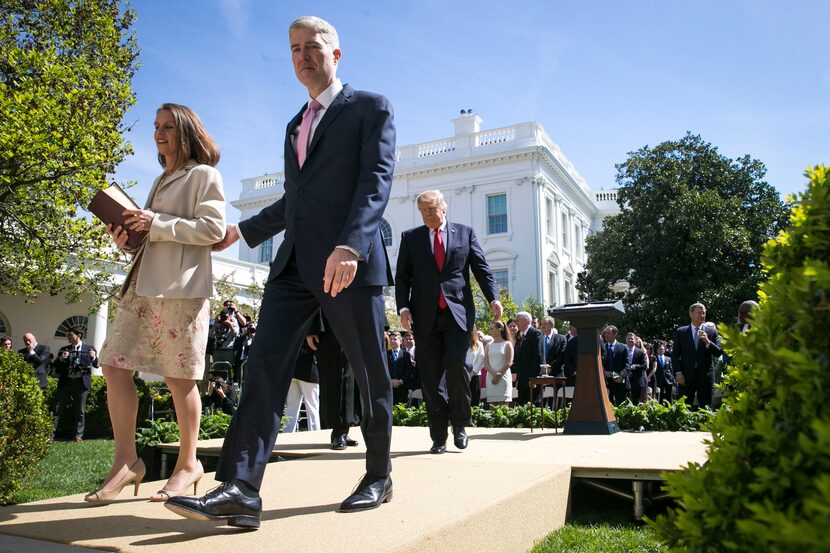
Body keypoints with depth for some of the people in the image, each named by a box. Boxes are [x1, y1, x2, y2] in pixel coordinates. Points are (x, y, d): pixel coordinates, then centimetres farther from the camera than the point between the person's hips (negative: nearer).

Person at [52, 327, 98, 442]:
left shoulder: (89, 349, 5)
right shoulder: (64, 349, 13)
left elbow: (96, 365, 1)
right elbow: (56, 366, 10)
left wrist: (94, 357, -20)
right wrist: (61, 358, -10)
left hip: (81, 382, -2)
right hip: (65, 382, 2)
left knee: (80, 411, 3)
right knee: (57, 409, 1)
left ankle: (78, 436, 9)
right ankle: (50, 435, 5)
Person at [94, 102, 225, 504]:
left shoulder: (203, 175, 2)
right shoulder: (162, 180, 26)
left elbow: (213, 229, -11)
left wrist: (156, 223, -13)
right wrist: (128, 237, 9)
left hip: (181, 287, -8)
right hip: (143, 283, 8)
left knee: (179, 377, -3)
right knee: (114, 365, 0)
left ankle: (188, 464, 10)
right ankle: (126, 461, 8)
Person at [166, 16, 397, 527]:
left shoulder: (371, 108, 4)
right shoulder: (296, 126, 26)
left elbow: (377, 180, -12)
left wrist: (350, 245, -26)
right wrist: (244, 231, 26)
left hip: (350, 262, -6)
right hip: (295, 264, 7)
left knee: (370, 375, 4)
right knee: (265, 365, -7)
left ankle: (379, 478, 20)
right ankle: (240, 490, -9)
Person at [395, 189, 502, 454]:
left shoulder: (465, 233, 12)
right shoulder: (410, 237, 12)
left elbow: (482, 269, 9)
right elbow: (402, 277, 9)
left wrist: (493, 298, -5)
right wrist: (403, 307, -5)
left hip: (458, 312, -1)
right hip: (425, 316, 1)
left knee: (455, 365, -15)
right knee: (431, 377, 1)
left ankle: (460, 423, 8)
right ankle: (439, 437, 11)